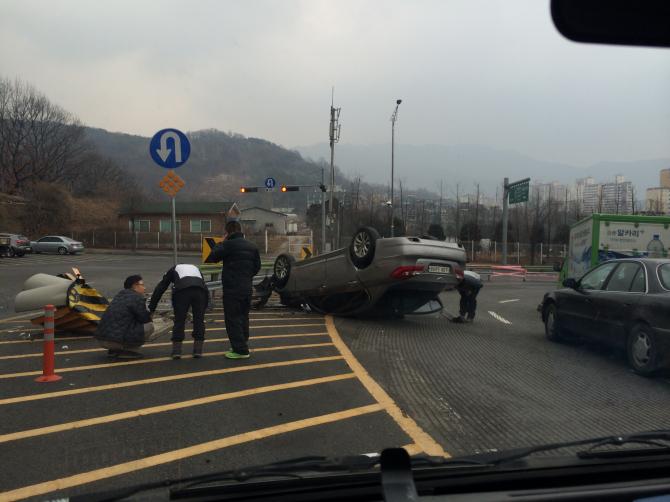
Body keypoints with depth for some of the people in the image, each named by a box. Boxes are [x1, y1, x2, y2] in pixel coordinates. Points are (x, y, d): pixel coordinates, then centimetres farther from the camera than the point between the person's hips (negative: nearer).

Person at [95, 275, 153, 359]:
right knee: (149, 326, -1)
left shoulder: (120, 295, 19)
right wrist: (149, 316, 19)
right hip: (117, 341, -9)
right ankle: (126, 351, -3)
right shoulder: (137, 298, -8)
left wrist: (147, 315, 19)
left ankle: (114, 350, 15)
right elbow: (144, 319, -3)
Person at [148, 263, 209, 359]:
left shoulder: (173, 270, 37)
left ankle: (176, 351, 14)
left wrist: (151, 309, 32)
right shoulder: (195, 268, 42)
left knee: (179, 321, 12)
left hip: (182, 290, -2)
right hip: (200, 289, 2)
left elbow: (160, 288, 30)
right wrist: (202, 310, 41)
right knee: (199, 320, 16)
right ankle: (198, 351, 17)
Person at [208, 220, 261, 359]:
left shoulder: (229, 245, -13)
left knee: (233, 318, -3)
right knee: (243, 316, 18)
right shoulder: (252, 246, 11)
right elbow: (257, 266, 15)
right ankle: (243, 344, 25)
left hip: (232, 288, -7)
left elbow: (213, 257, -8)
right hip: (247, 287, 7)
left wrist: (221, 243, 4)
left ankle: (240, 350, -4)